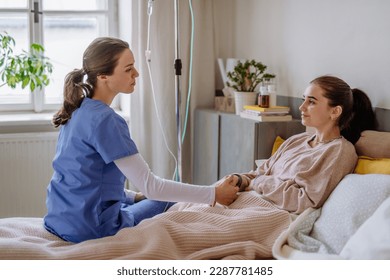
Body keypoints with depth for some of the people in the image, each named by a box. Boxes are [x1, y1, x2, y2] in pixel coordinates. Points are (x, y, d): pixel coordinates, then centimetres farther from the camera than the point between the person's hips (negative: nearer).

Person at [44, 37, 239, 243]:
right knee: (171, 203, 14)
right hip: (90, 229, -8)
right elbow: (149, 186, -21)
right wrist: (214, 194, -15)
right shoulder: (104, 120, -22)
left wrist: (134, 197, 13)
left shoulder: (78, 110, 5)